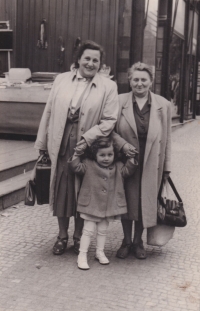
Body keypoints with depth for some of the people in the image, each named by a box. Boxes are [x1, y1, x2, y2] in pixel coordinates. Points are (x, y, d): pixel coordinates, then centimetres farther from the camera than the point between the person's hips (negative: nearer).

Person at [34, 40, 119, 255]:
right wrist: (42, 145, 5)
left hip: (86, 148, -2)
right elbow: (48, 113, 7)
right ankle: (62, 235, 28)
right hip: (60, 145, 2)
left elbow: (109, 121, -7)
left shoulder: (108, 87, -1)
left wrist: (86, 139, -17)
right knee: (61, 190, 11)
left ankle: (78, 236, 28)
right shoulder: (61, 80, 6)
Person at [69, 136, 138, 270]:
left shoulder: (117, 167, 5)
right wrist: (76, 155, -13)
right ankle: (82, 255, 8)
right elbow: (77, 167, -8)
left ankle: (100, 252, 31)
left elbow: (128, 170, 2)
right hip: (91, 205, -3)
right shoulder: (89, 165, -4)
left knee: (103, 230, 16)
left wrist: (131, 159, -8)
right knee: (88, 230, 1)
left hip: (108, 207, 3)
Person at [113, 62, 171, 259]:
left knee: (146, 202, 8)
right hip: (126, 161, -1)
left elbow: (166, 138, 3)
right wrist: (122, 144, -18)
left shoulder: (163, 105, 0)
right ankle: (126, 241, 28)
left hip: (151, 163, 1)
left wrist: (167, 166, 4)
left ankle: (138, 241, 29)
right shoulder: (119, 102, -4)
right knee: (127, 200, 7)